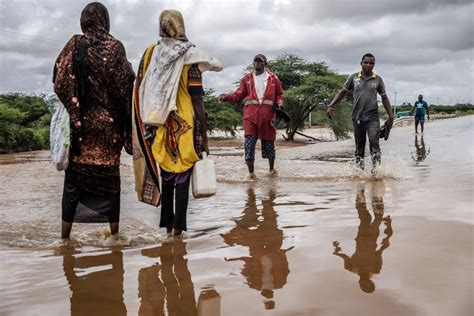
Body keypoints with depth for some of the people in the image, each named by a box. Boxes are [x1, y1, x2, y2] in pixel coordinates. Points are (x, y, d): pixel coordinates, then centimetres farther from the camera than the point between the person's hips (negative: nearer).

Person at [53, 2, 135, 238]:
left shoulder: (75, 45, -1)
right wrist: (125, 118, 3)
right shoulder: (115, 47, -4)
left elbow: (59, 81, -3)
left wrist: (71, 109, 9)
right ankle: (114, 231, 14)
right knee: (110, 174, 8)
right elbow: (126, 84, -6)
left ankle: (65, 234, 10)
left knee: (75, 174, 7)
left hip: (80, 120, 1)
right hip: (110, 121, -1)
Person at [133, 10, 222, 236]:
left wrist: (146, 128, 11)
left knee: (166, 175, 14)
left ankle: (167, 222, 19)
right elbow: (197, 101, -7)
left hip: (159, 127, 4)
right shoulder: (190, 56, -8)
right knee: (182, 176, 4)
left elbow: (140, 94, 4)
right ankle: (178, 225, 6)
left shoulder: (150, 54, 2)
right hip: (184, 127, -3)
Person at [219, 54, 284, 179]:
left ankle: (272, 169, 31)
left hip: (267, 115, 0)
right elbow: (239, 95, 6)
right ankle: (251, 172, -3)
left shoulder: (273, 78, 9)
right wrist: (227, 97, -11)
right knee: (249, 142, -10)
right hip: (250, 115, 0)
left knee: (268, 143, 10)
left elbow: (279, 94, 15)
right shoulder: (247, 79, 10)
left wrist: (279, 103, -5)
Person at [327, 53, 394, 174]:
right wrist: (330, 106, 0)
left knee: (374, 142, -17)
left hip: (372, 117, -1)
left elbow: (384, 98, 11)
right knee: (359, 146, 7)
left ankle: (376, 171, -16)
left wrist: (391, 117, 7)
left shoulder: (378, 79, 5)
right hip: (357, 118, 1)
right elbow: (342, 92, 12)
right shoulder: (353, 77, 5)